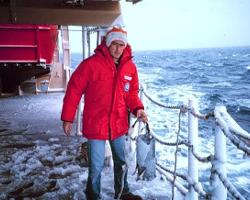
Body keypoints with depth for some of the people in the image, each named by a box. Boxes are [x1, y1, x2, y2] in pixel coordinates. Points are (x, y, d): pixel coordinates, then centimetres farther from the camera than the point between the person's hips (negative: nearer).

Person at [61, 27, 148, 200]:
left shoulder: (130, 67, -1)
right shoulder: (91, 64, -15)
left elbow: (131, 93, 9)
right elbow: (74, 90, -10)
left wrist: (137, 108, -11)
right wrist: (68, 118, -8)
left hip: (119, 124, 5)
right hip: (96, 124, -5)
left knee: (121, 161, 20)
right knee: (97, 166, 4)